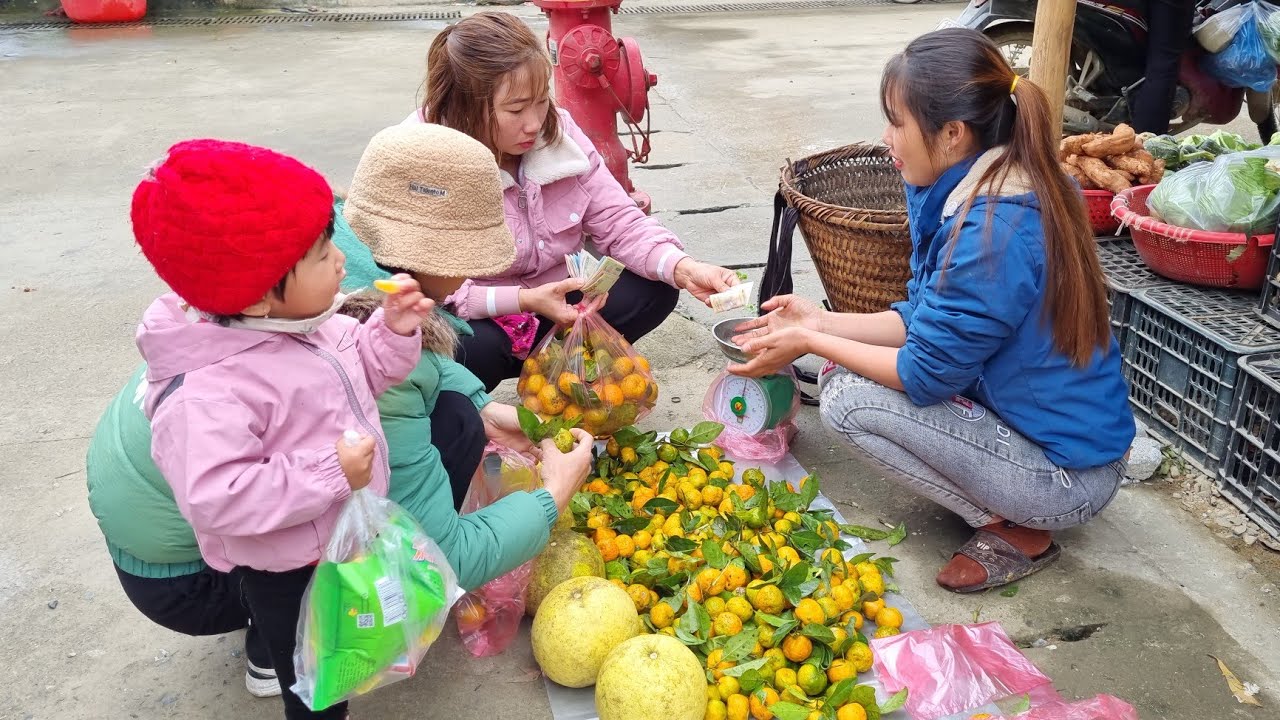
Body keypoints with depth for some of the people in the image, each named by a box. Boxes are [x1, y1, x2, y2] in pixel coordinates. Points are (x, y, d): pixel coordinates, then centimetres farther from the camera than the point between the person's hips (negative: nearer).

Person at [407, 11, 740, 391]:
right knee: (471, 350, -38)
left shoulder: (558, 131, -8)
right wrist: (525, 299, -34)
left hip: (555, 305, 5)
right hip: (473, 321, -5)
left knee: (653, 290, -12)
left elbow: (618, 223, -8)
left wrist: (684, 269, -26)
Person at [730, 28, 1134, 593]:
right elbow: (925, 320, 6)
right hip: (1059, 427, 9)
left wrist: (809, 343, -12)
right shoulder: (1006, 186, 0)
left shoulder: (992, 231, -29)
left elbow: (926, 375, -22)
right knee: (847, 370, 5)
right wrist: (820, 323, 2)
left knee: (849, 399, -16)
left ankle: (1016, 533, -1)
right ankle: (1009, 504, 11)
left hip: (1064, 474, -9)